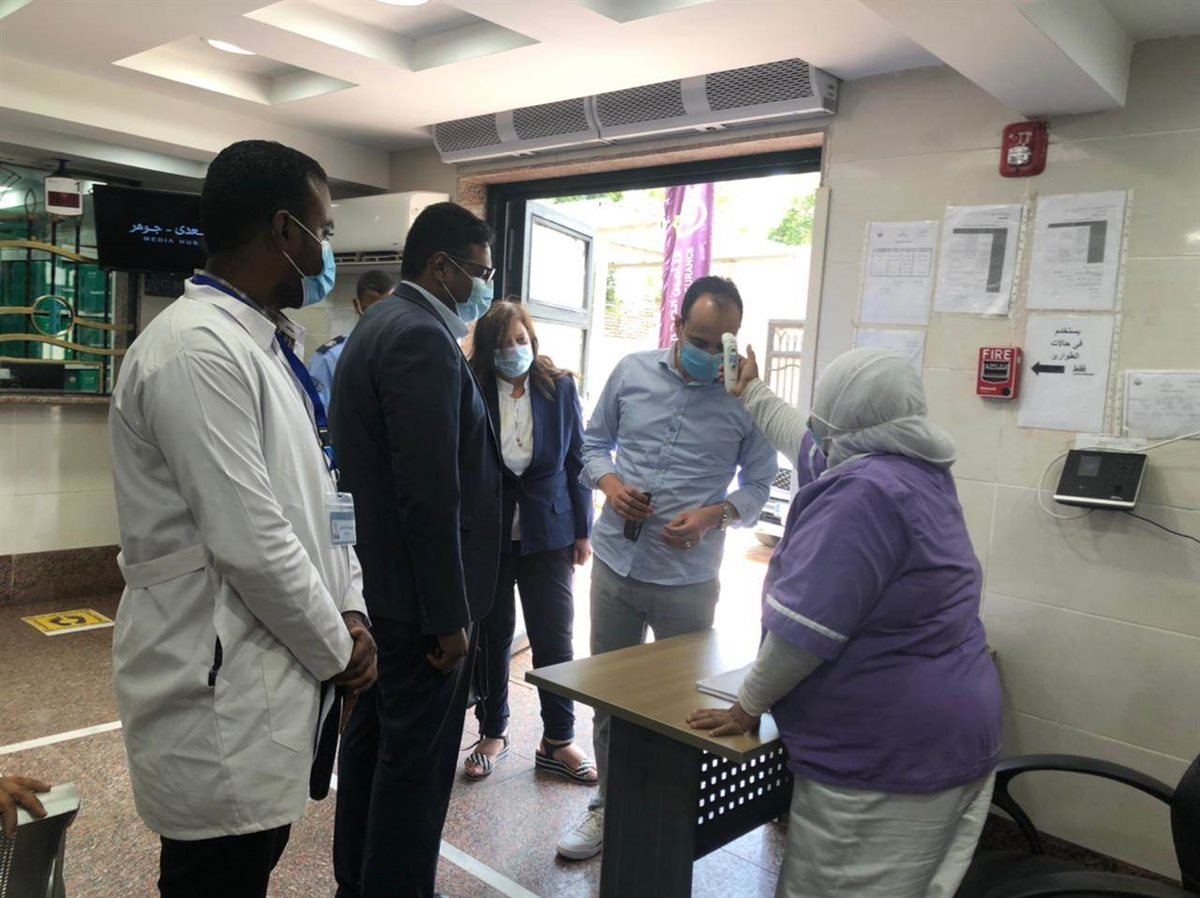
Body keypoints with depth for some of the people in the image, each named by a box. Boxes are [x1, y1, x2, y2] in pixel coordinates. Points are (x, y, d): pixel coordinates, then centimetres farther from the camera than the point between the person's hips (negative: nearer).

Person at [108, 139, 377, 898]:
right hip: (219, 689, -9)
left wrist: (349, 612, 3)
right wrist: (335, 650, -10)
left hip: (273, 670, 9)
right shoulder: (197, 348, -21)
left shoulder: (270, 344, 11)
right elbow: (251, 544, -24)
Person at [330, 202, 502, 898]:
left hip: (381, 579, 11)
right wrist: (451, 615, -20)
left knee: (375, 732, 21)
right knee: (418, 756, 4)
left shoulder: (379, 327, 12)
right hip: (424, 592, -11)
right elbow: (431, 495, -25)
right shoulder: (424, 340, -20)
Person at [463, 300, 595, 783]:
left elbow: (577, 459, 2)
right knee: (492, 634, 11)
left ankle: (558, 741, 19)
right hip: (488, 533, -1)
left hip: (549, 531, 1)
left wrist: (583, 530, 2)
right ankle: (492, 733, 29)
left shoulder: (560, 386, -2)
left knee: (554, 635, 5)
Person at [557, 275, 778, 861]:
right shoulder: (631, 372, 0)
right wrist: (609, 482, -10)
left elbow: (759, 483, 0)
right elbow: (593, 443, 10)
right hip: (616, 564, 3)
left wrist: (714, 515, -18)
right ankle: (610, 805, 35)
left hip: (689, 578, -3)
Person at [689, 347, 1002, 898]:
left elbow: (804, 625, -24)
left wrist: (747, 707, -11)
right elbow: (813, 447, 24)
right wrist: (751, 393, 35)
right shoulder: (920, 472, 8)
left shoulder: (865, 490, -22)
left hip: (887, 753, -9)